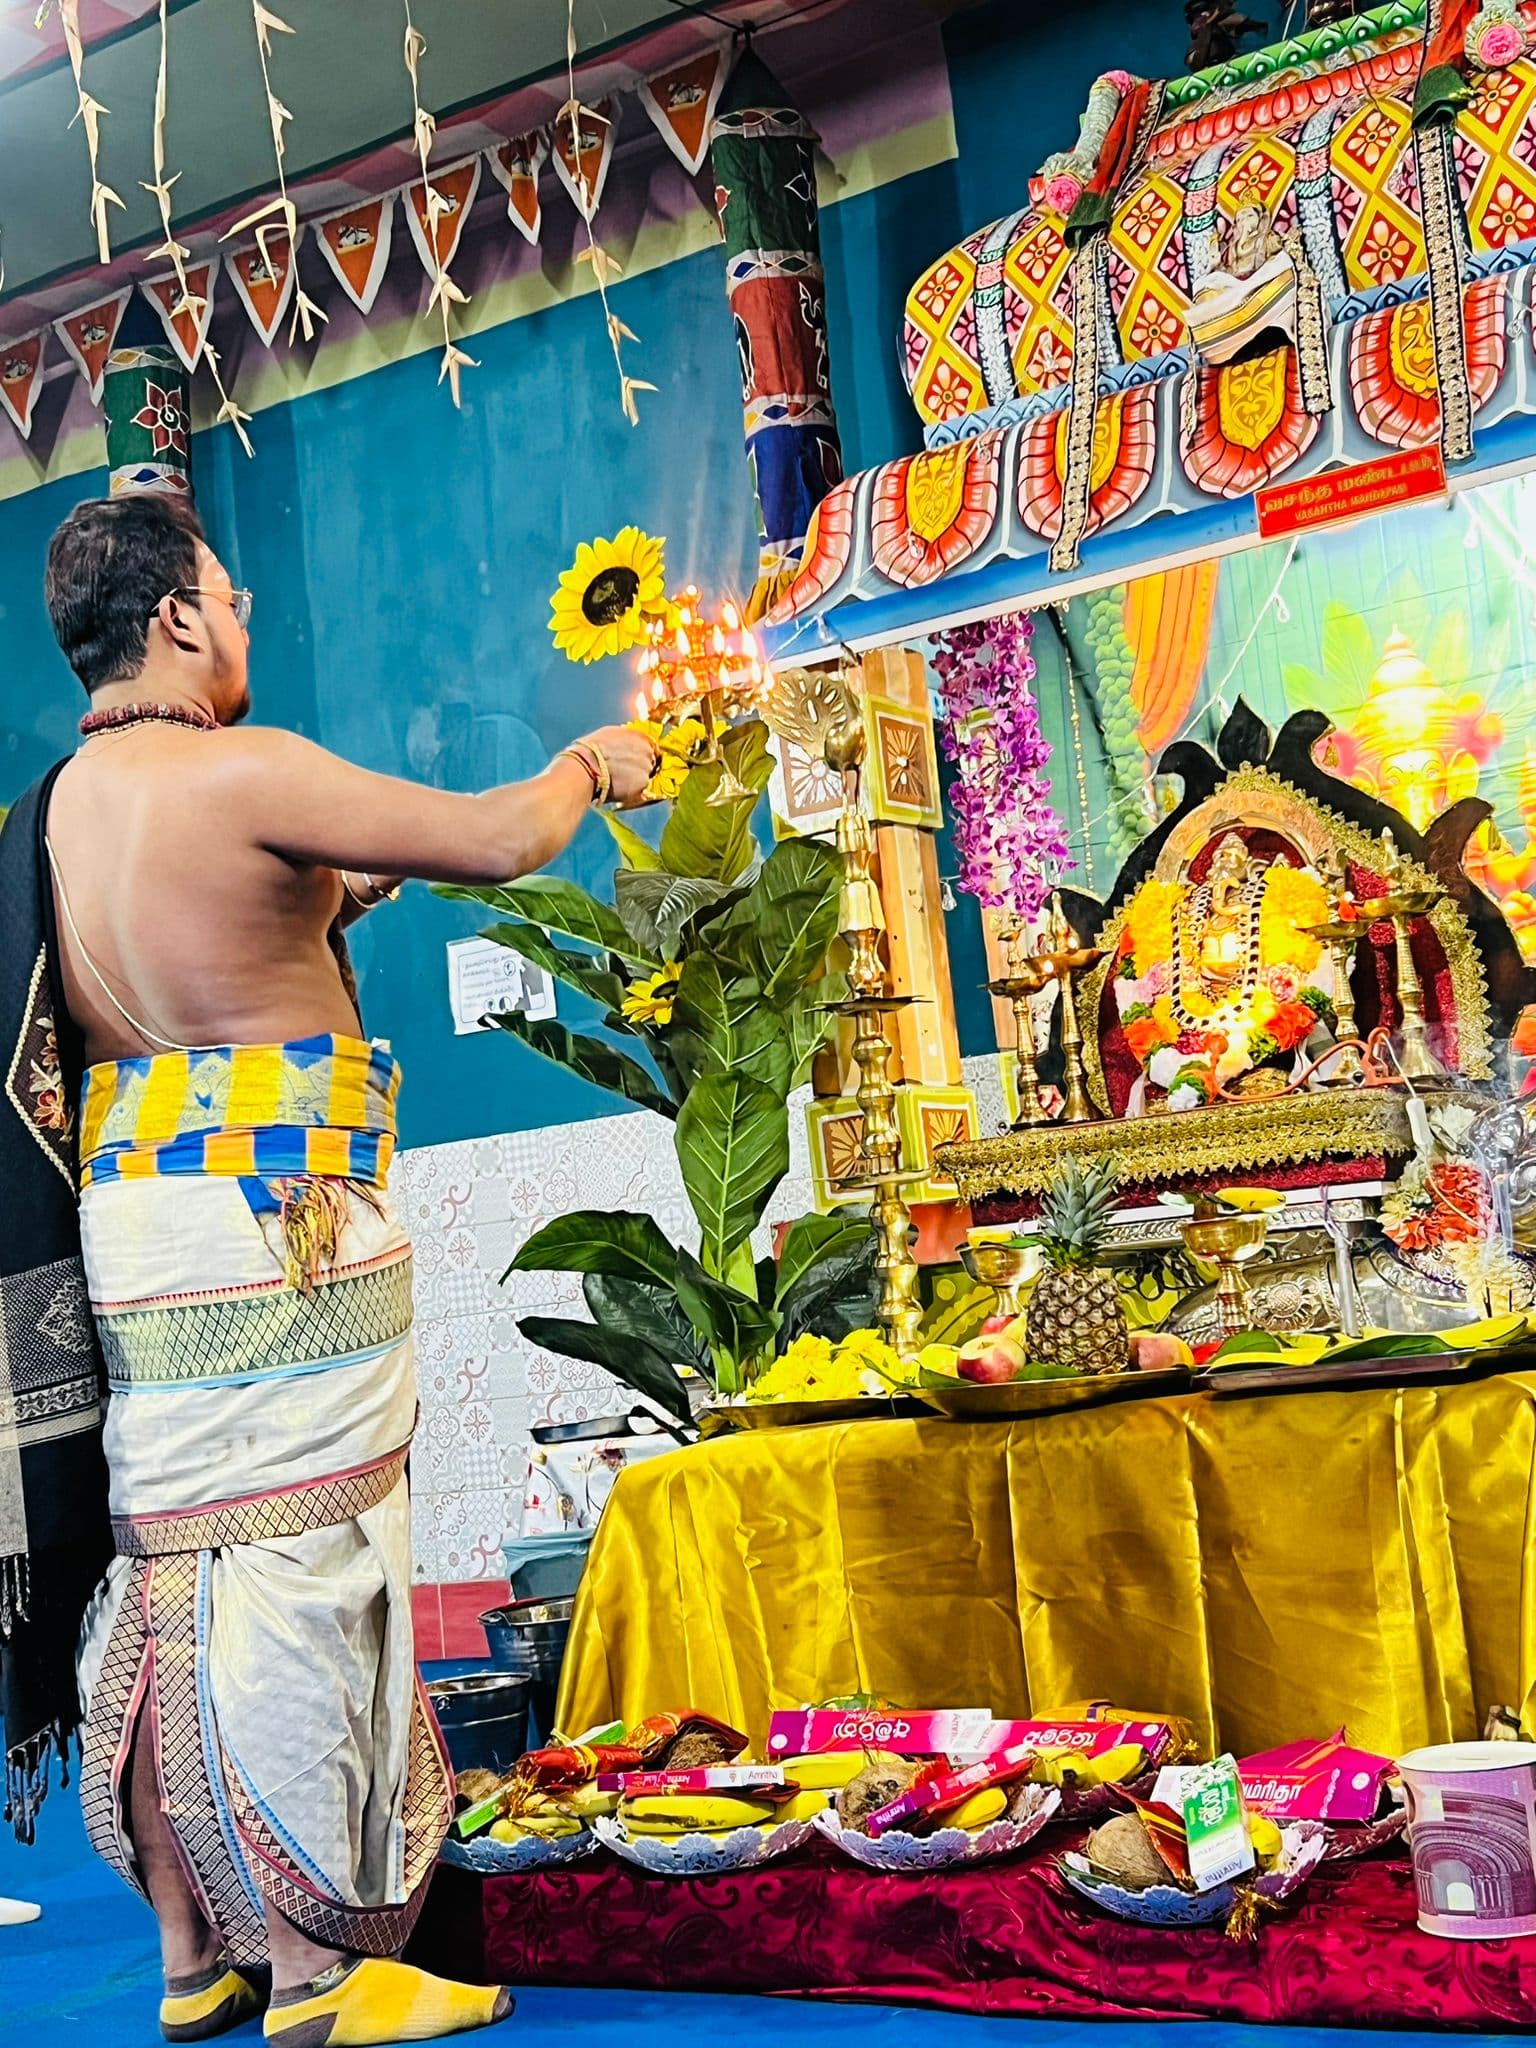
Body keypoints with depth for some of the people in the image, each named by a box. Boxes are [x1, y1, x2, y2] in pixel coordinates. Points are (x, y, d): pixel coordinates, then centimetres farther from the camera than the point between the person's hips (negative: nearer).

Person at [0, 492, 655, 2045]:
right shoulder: (245, 775, -13)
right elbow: (499, 841, -9)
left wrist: (333, 893, 29)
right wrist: (590, 768, 10)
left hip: (134, 1233, 9)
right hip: (276, 1233, -9)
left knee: (167, 1580, 12)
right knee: (290, 1572, -4)